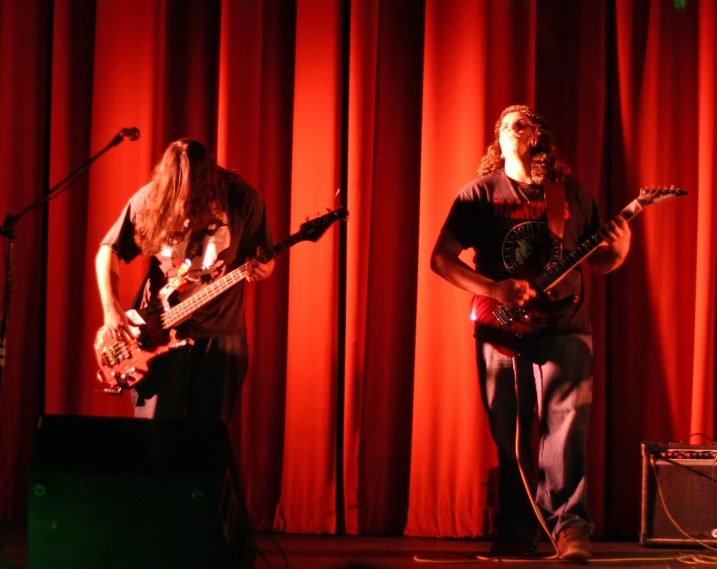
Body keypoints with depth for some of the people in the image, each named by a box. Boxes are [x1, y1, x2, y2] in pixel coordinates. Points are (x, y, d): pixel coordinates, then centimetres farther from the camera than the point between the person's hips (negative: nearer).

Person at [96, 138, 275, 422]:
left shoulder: (242, 198, -9)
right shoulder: (151, 198, -8)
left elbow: (265, 258, 2)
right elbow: (109, 249, 1)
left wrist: (261, 268, -22)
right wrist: (111, 309, -10)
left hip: (220, 333, 0)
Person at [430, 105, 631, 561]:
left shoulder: (573, 193, 13)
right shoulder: (481, 193, 7)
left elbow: (599, 262, 18)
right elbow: (441, 258, 0)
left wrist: (619, 250, -6)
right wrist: (494, 290, -13)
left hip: (563, 323, 0)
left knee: (566, 420, -12)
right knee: (510, 434, 2)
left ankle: (570, 526, -12)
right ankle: (516, 533, 10)